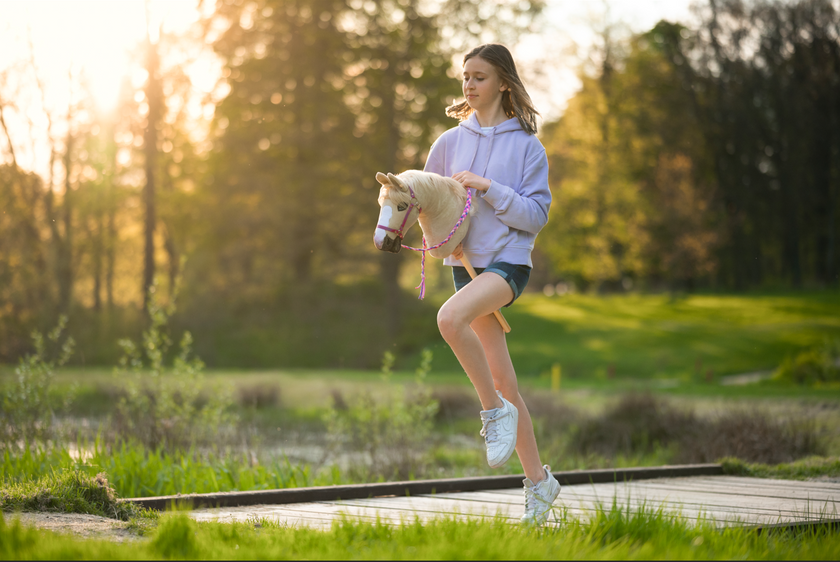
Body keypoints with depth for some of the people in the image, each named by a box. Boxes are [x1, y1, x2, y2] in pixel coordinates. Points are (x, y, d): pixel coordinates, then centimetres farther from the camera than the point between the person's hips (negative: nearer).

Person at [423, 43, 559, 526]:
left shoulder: (527, 145, -2)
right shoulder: (450, 142, 10)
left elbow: (536, 215, -7)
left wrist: (488, 188, -15)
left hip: (510, 260, -5)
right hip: (467, 264, 5)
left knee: (451, 318, -33)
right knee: (503, 382, 5)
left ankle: (496, 411, -14)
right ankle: (538, 480, 14)